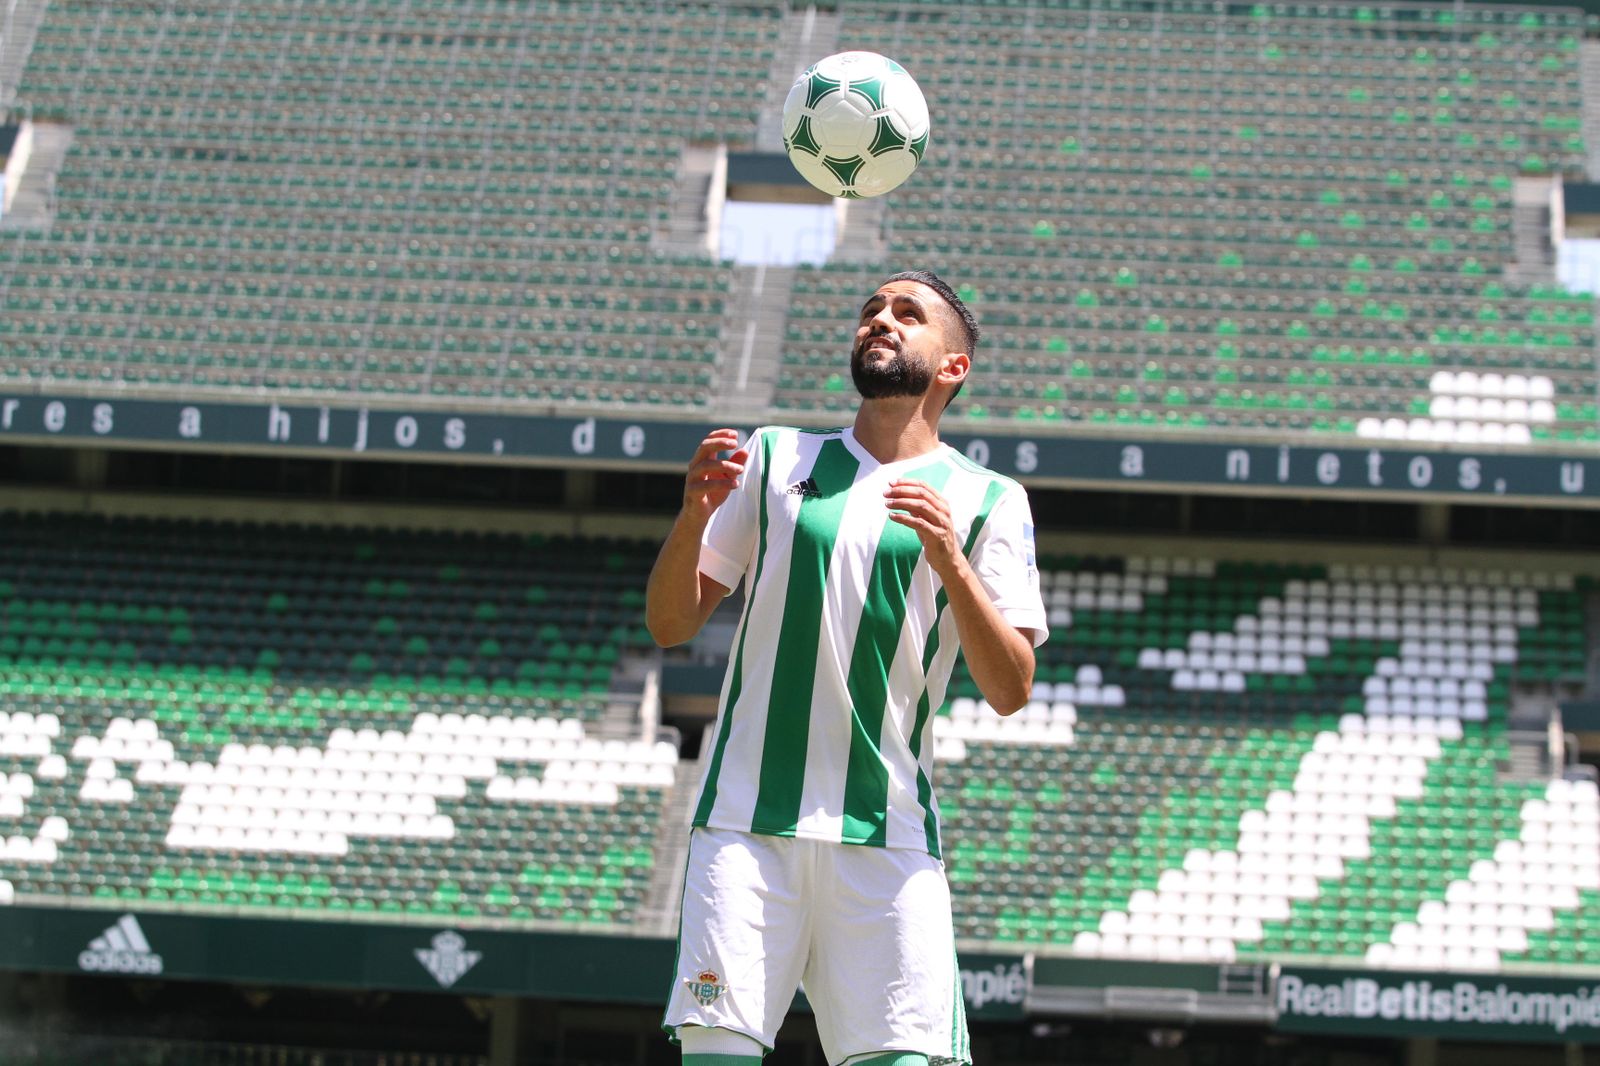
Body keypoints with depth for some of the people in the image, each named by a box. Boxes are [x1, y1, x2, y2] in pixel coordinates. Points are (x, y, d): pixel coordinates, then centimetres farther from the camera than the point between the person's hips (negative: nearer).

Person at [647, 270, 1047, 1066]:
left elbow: (1010, 690, 0)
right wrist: (693, 517, -8)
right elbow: (669, 626, 11)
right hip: (747, 821, 1)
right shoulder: (775, 458, 13)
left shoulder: (986, 501, 8)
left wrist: (950, 561, -15)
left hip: (890, 836, -1)